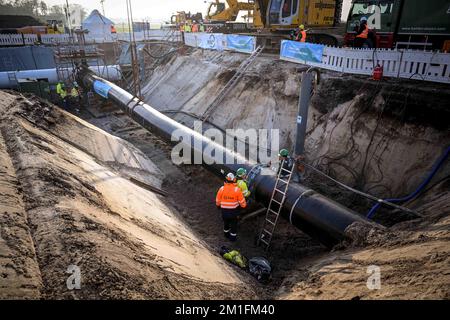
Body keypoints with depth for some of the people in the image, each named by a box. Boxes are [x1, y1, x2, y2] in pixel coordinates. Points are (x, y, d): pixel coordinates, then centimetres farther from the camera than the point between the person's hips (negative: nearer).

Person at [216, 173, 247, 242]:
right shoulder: (237, 190, -22)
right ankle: (233, 237, 35)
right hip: (234, 211, -2)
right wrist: (244, 205, 9)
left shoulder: (222, 189, -17)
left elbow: (218, 201, -5)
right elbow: (242, 202, -15)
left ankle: (226, 234, 48)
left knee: (226, 222, 27)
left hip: (224, 211, 2)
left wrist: (218, 206, 17)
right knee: (234, 224, 20)